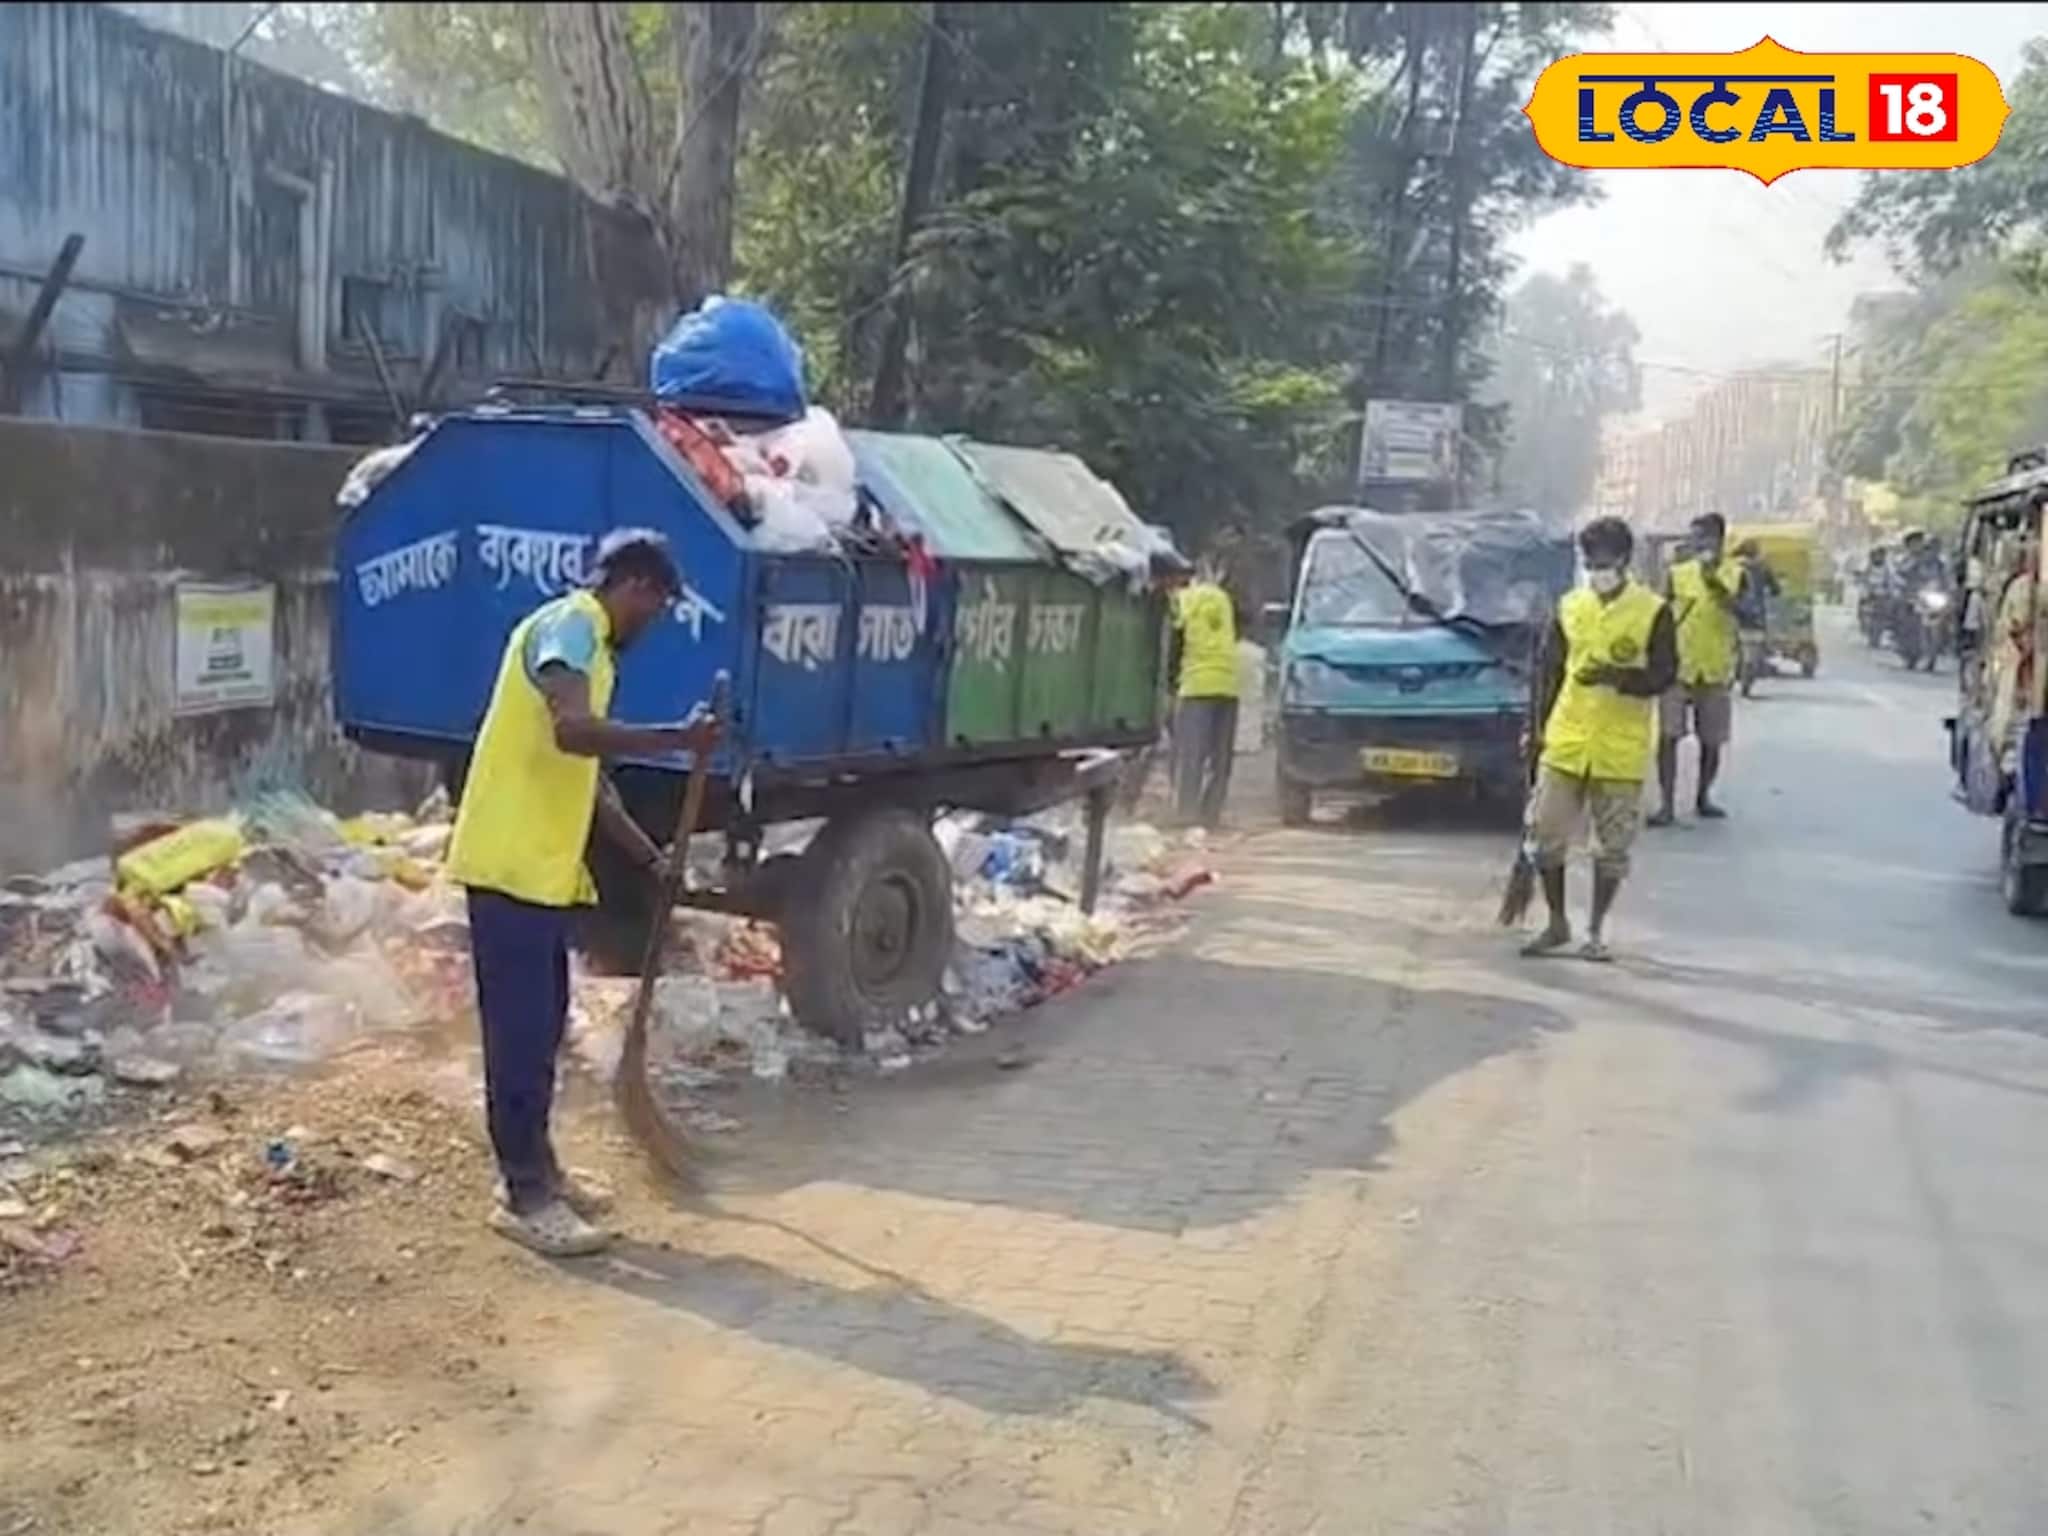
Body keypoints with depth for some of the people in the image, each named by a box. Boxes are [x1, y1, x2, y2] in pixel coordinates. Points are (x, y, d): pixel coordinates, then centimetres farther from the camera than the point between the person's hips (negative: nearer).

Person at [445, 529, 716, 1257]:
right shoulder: (569, 626, -11)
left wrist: (650, 856, 25)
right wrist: (677, 737, -24)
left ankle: (536, 1169, 26)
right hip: (511, 864, -10)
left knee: (542, 1023, 16)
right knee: (521, 1028, -5)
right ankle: (525, 1195, 2)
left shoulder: (588, 640, 20)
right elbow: (573, 731, -29)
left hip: (542, 865, 10)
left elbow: (587, 778, 24)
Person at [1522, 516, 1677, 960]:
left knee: (1612, 846, 5)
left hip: (1621, 752, -3)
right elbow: (1549, 670, 11)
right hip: (1565, 744, 3)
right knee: (1547, 834, 3)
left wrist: (1618, 677, -24)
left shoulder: (1653, 611, -4)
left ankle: (1596, 931, 20)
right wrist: (1540, 727, 6)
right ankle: (1557, 924, 19)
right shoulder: (1569, 606, 7)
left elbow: (1664, 675, -7)